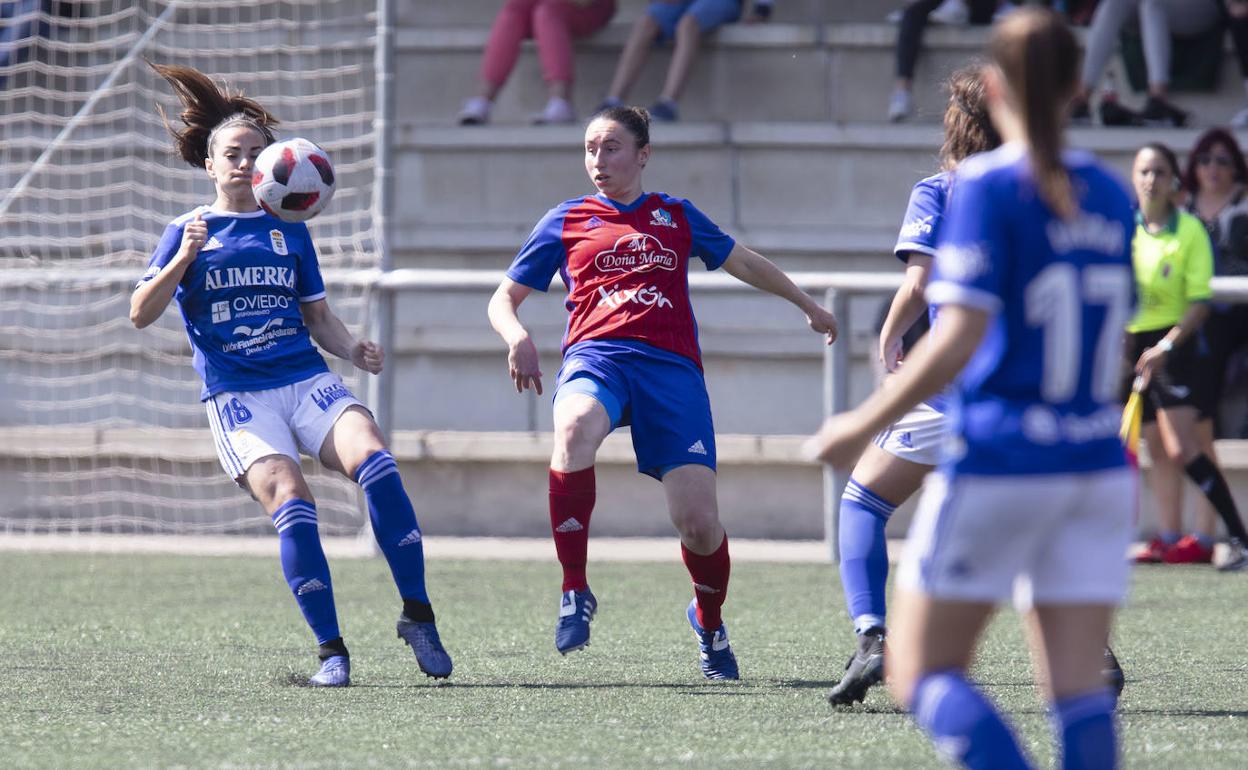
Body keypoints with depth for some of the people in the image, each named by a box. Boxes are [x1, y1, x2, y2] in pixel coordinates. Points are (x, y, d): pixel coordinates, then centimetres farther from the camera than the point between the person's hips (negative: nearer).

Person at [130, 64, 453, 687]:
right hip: (236, 396, -2)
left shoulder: (289, 230, 17)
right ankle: (330, 650, -20)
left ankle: (417, 615, -21)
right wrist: (182, 260, -16)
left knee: (374, 461, -26)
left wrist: (354, 350, 1)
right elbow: (141, 314, 0)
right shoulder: (189, 231, 8)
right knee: (289, 499, -26)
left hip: (308, 381, 2)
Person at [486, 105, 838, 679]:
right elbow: (503, 298, 20)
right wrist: (517, 337, -3)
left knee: (699, 521, -12)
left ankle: (709, 622, 22)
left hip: (671, 366, 1)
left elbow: (744, 263, 36)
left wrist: (807, 305, 44)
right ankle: (574, 592, -28)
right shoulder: (565, 222, 18)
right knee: (574, 429, -39)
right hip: (596, 355, -1)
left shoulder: (677, 217, 21)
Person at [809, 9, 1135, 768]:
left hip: (1000, 459, -6)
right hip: (1099, 466, 6)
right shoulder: (1109, 193, 8)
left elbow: (958, 340, -17)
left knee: (923, 671, 4)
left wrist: (864, 425, -8)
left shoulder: (989, 186, -10)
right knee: (1081, 690, 2)